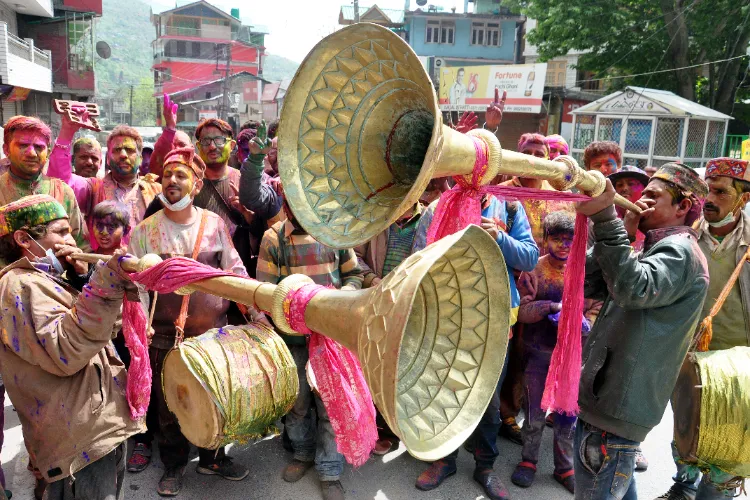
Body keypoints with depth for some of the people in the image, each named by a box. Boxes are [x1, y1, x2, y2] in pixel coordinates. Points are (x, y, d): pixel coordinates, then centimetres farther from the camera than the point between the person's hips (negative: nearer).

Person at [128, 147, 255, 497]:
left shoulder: (215, 224, 2)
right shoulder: (145, 230, -2)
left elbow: (235, 270, 5)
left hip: (214, 331, 2)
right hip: (166, 337, -1)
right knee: (170, 406, 11)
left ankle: (213, 457, 35)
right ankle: (173, 466, 32)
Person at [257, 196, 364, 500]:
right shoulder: (273, 239, -1)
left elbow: (354, 274, 11)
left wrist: (343, 295, -9)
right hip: (292, 335, 0)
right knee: (297, 400, 16)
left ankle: (330, 472, 19)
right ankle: (303, 453, 40)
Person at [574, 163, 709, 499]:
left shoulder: (680, 250, -12)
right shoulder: (653, 249, 18)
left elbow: (634, 289, -33)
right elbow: (589, 285, 10)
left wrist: (606, 217, -33)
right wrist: (602, 223, -1)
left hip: (618, 405, -10)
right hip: (607, 397, 10)